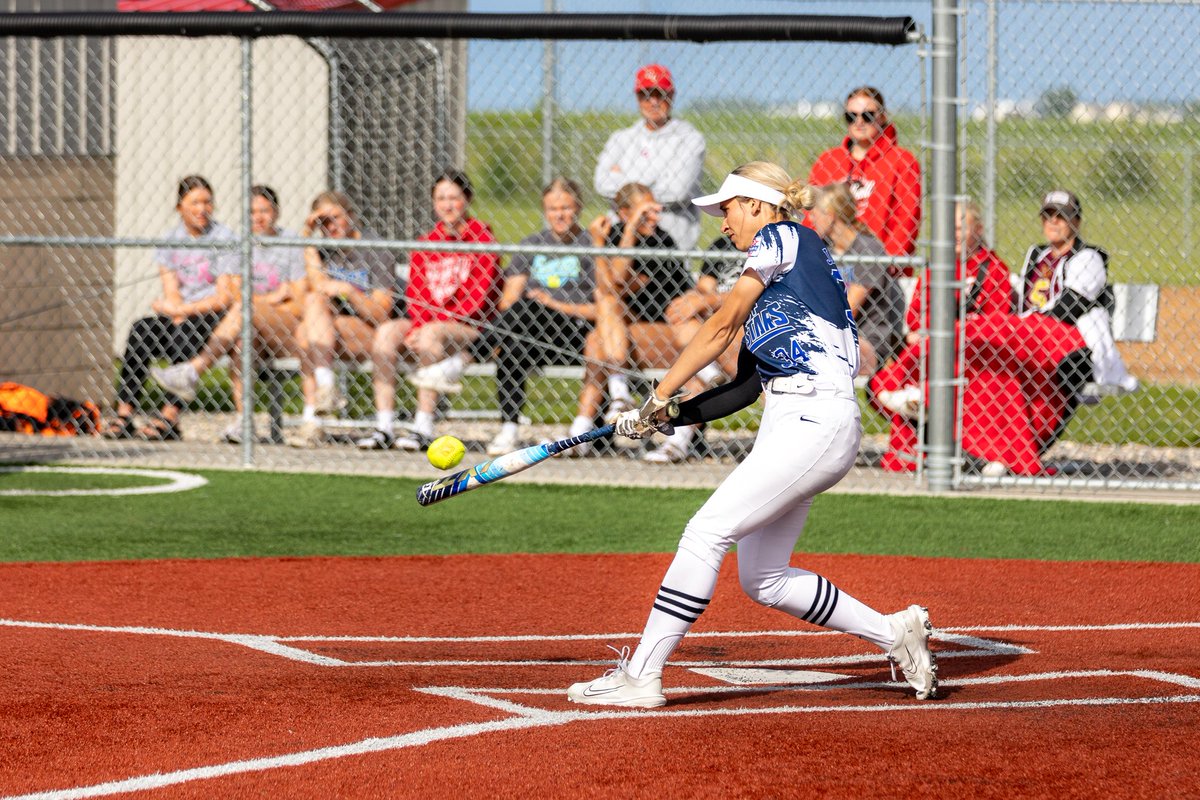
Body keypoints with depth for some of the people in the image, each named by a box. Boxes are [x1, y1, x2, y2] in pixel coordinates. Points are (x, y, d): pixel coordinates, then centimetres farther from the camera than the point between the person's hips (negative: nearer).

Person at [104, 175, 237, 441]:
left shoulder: (222, 238, -1)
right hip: (177, 316, 4)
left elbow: (225, 297, -7)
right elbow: (171, 290, 4)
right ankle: (124, 414, -32)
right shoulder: (170, 239, 13)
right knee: (140, 330, -25)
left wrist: (183, 310, -10)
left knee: (185, 335, -36)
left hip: (213, 318, -4)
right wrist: (178, 316, -16)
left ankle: (169, 417, -43)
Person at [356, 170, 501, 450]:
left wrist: (434, 323, -17)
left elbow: (479, 296, -10)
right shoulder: (425, 244, 15)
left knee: (431, 334, -35)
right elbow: (415, 294, 7)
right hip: (427, 321, 5)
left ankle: (423, 428, -35)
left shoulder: (481, 237, -2)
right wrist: (419, 324, -15)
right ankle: (384, 427, -26)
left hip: (471, 327, -5)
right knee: (386, 332, -22)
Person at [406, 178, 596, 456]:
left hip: (575, 337, -3)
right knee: (511, 351, -32)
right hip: (531, 337, 4)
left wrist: (555, 305, -8)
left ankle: (460, 361, -33)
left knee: (527, 307, -32)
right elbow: (508, 299, 13)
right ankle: (509, 428, -33)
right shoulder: (531, 245, 21)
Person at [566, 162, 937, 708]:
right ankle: (894, 633, 17)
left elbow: (721, 326, -5)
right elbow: (747, 388, 19)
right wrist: (667, 417, 11)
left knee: (707, 532, -15)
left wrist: (658, 399, -5)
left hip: (815, 421, -10)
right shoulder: (774, 283, 25)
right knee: (763, 581, 9)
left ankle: (641, 676, -18)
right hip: (789, 426, 10)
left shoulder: (782, 238, 0)